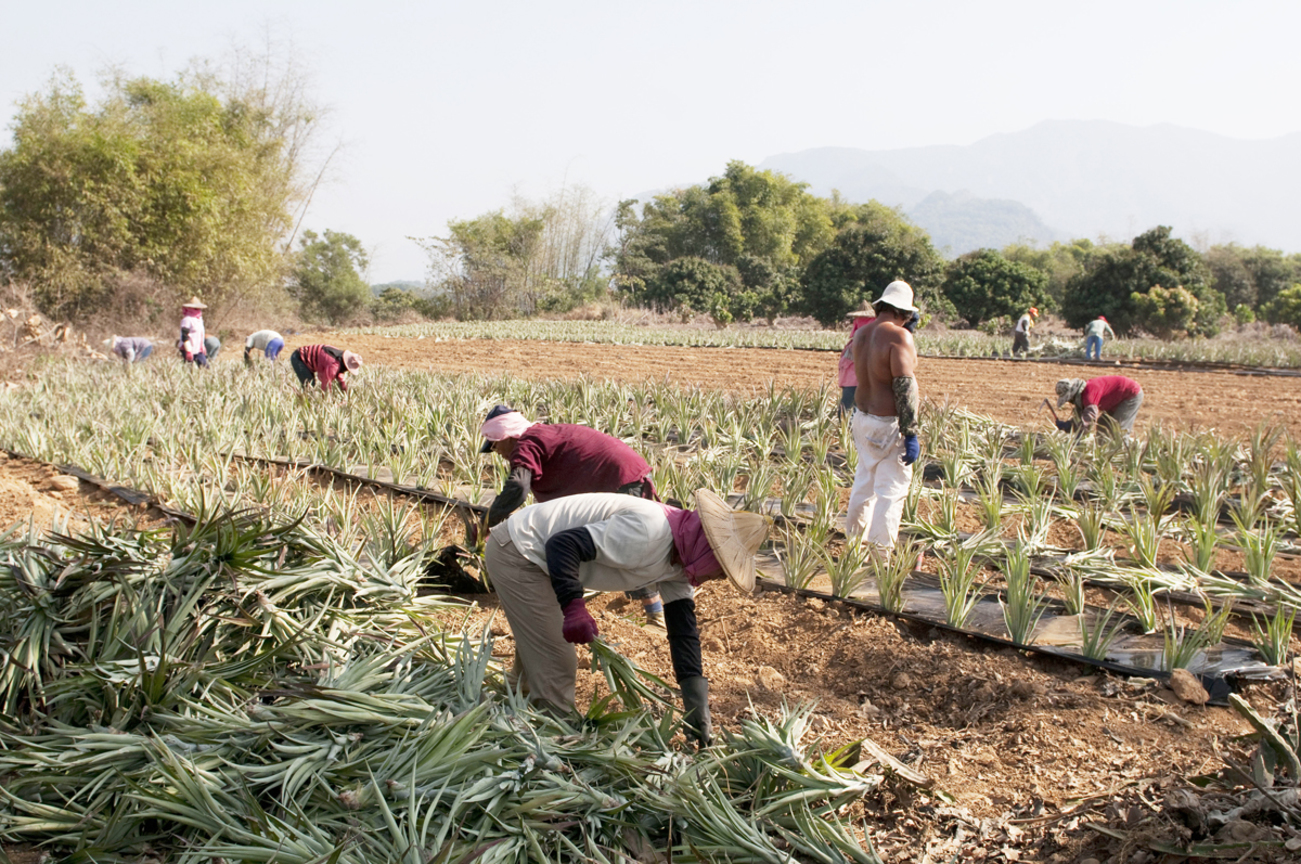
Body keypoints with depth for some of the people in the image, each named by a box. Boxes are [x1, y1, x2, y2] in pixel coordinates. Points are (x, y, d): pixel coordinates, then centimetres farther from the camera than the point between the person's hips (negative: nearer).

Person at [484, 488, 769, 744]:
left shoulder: (681, 562, 1)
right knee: (555, 669, -5)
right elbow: (563, 544, -33)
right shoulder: (646, 533, -30)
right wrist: (574, 607, -43)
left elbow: (684, 633, 0)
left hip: (533, 559, 10)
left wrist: (698, 715, -3)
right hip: (515, 553, -10)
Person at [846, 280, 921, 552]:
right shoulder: (899, 336, -18)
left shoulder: (861, 333, 5)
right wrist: (911, 434, -20)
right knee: (892, 488, 1)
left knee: (865, 479, 23)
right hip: (888, 425, -8)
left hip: (862, 416, 8)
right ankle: (880, 551, 5)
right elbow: (905, 386, -22)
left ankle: (854, 536, 37)